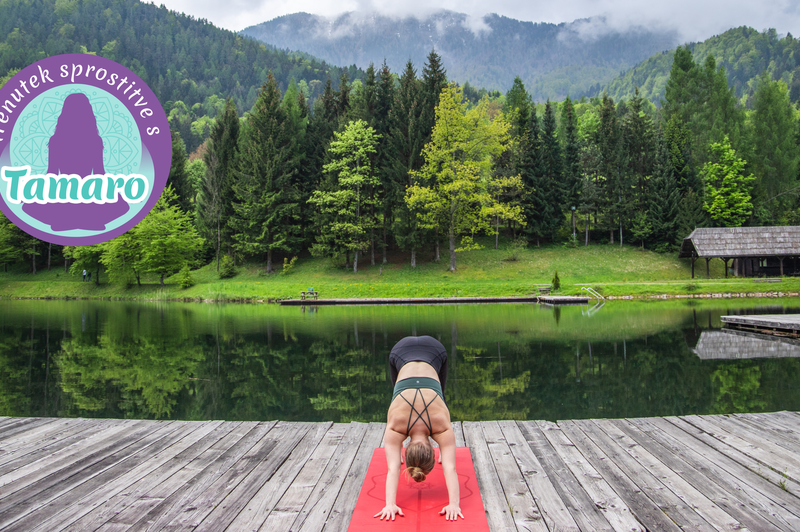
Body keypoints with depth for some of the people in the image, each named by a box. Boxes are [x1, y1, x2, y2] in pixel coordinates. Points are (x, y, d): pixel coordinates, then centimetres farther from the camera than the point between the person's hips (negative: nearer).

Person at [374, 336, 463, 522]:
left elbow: (450, 467, -33)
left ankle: (444, 450, 42)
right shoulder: (395, 426, -28)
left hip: (434, 351, 0)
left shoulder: (442, 424, -29)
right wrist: (390, 504, -45)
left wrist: (454, 504, -43)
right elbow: (392, 468, -34)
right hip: (401, 352, 0)